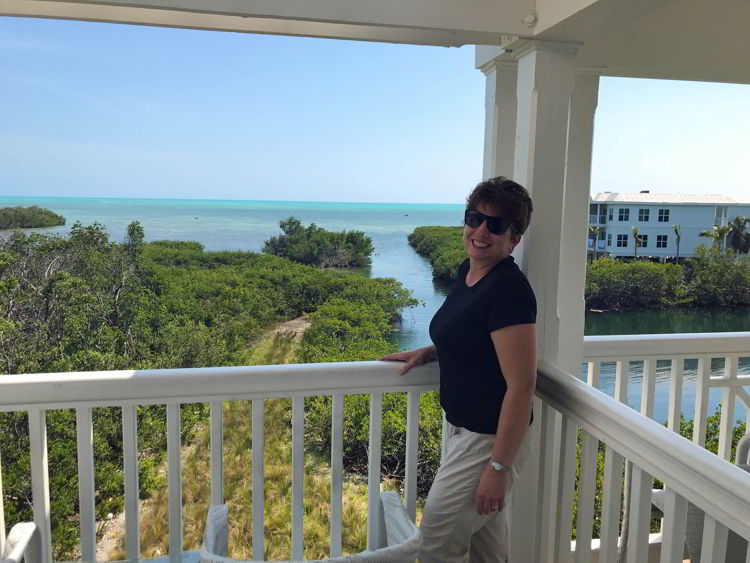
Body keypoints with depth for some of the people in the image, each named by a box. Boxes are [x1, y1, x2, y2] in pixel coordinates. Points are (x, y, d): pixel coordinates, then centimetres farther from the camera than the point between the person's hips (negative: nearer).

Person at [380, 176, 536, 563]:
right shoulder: (468, 272, 4)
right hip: (462, 428, 9)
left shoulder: (508, 290, -24)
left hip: (489, 440, -9)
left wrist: (499, 466, -21)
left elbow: (521, 386, -24)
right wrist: (427, 352, 4)